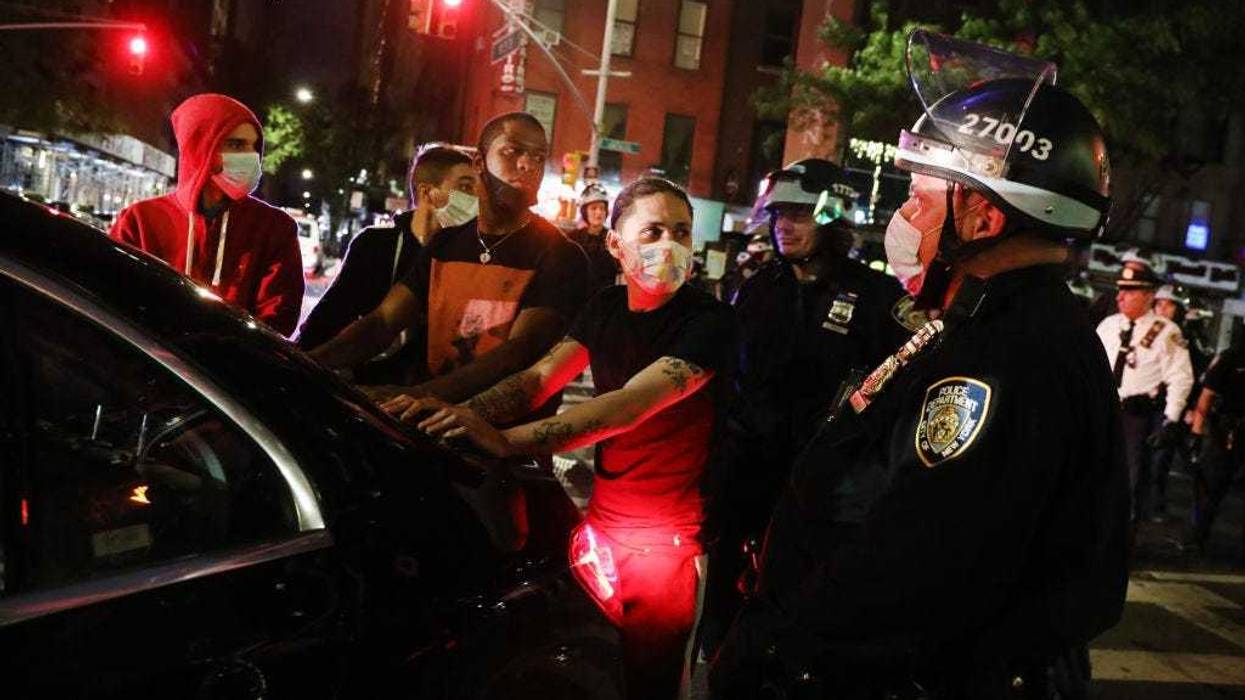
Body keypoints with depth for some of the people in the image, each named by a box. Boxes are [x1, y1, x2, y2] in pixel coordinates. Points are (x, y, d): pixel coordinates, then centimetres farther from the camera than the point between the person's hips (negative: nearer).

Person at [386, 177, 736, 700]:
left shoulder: (708, 322, -17)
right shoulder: (606, 307, 5)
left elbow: (632, 403, -30)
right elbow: (540, 377, -5)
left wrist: (508, 440, -41)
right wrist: (464, 415, -26)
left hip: (667, 537, -5)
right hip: (600, 519, 6)